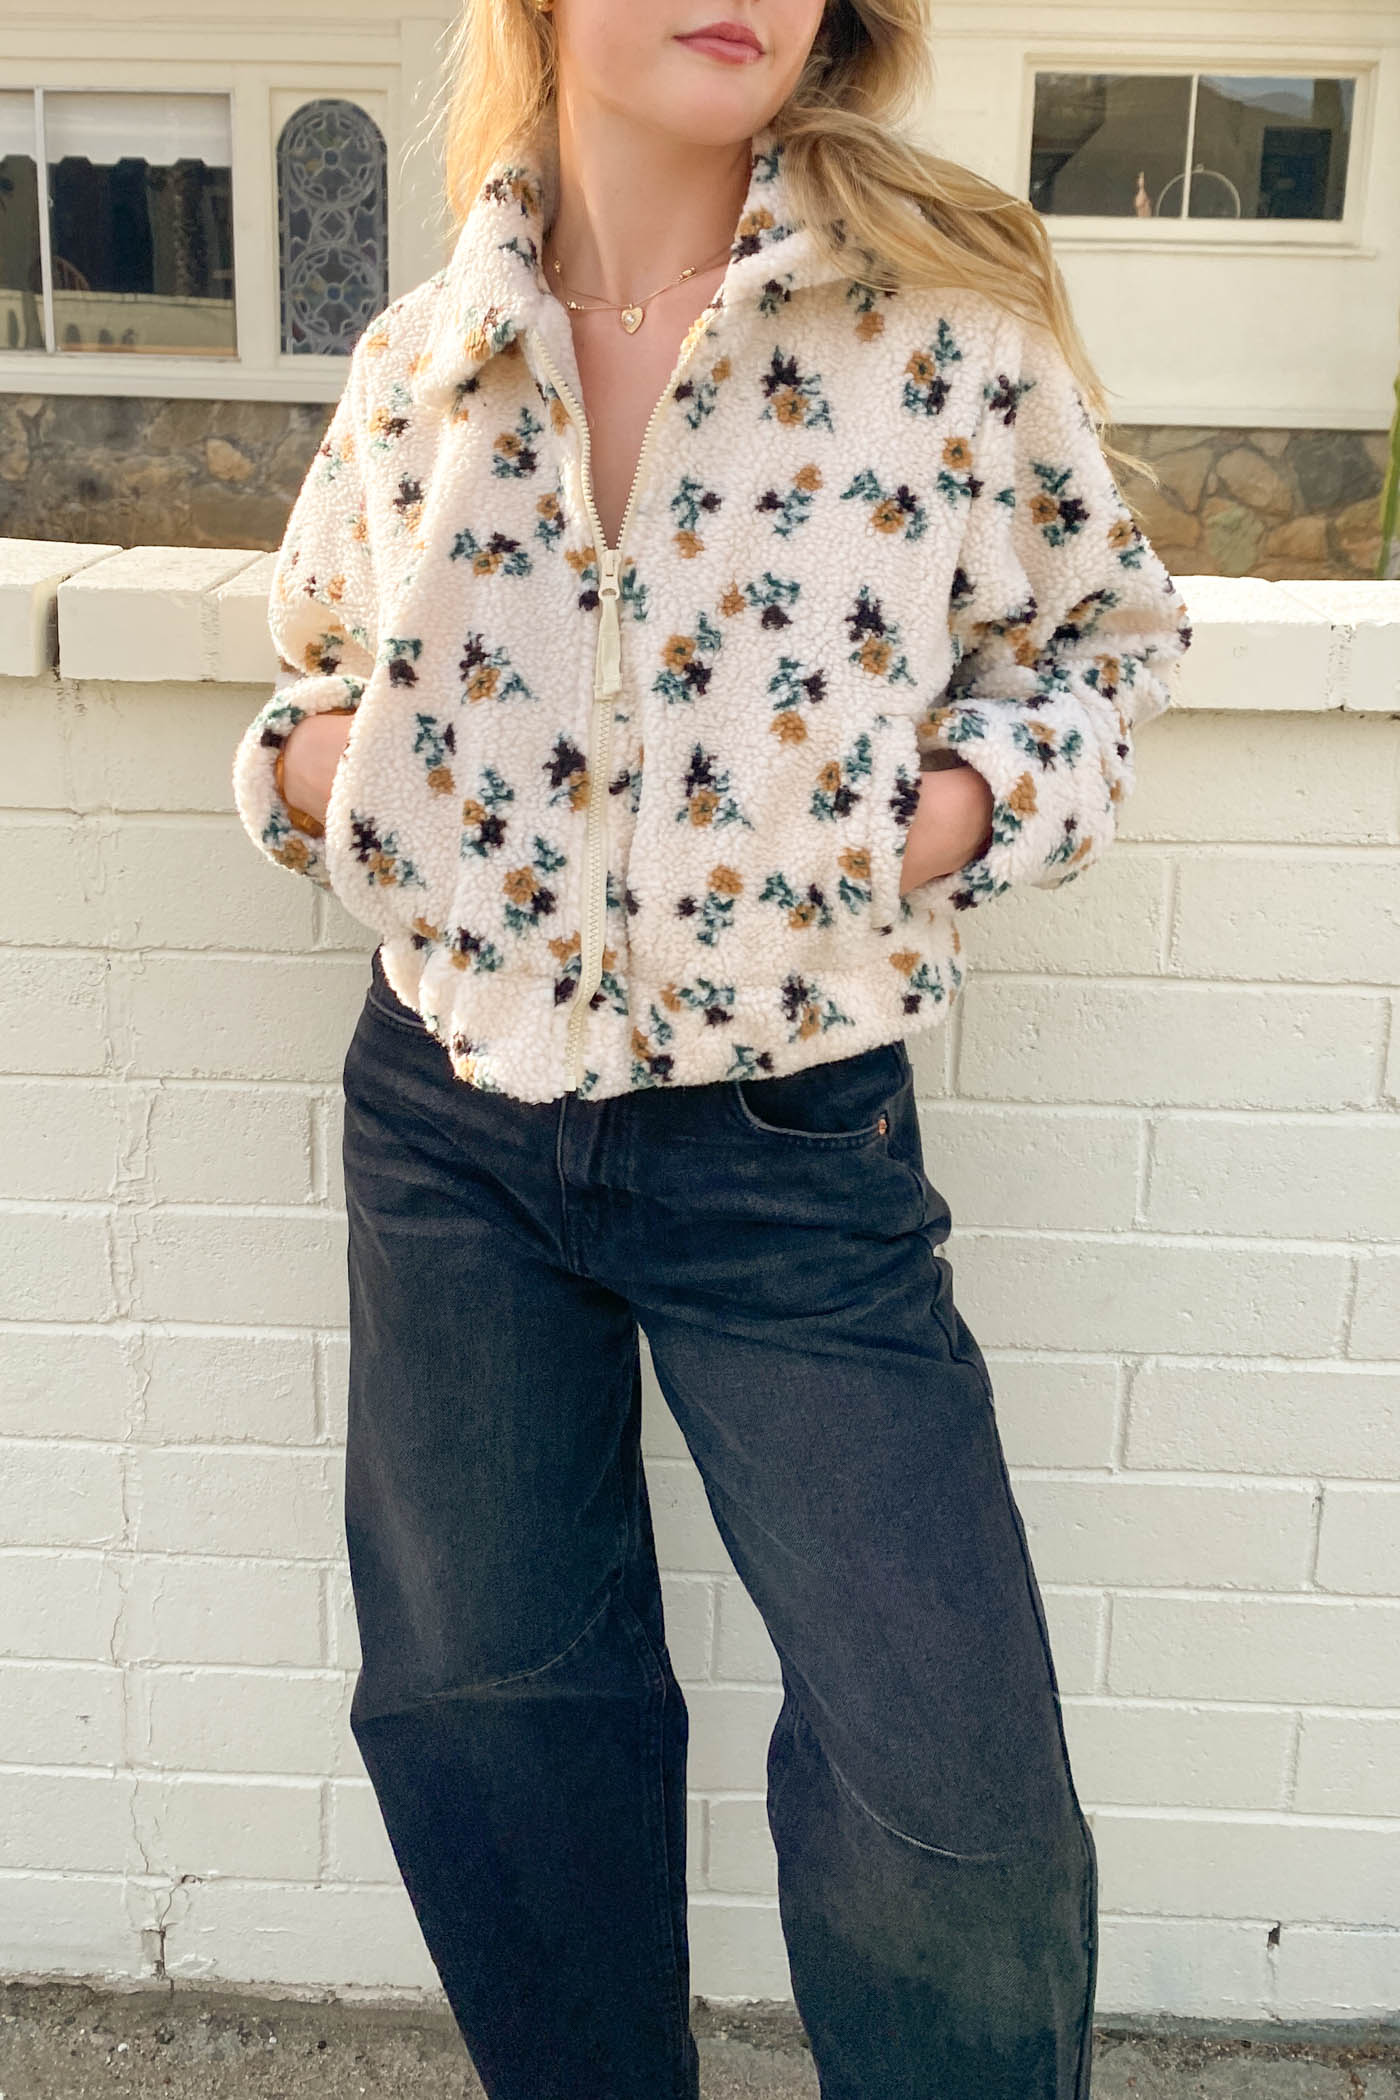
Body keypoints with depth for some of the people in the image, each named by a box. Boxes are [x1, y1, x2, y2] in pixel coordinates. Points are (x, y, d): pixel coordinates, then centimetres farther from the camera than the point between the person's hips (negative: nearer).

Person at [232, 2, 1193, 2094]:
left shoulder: (948, 322, -7)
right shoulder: (411, 369, 2)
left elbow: (1107, 628, 6)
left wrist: (981, 791, -12)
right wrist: (304, 761, -2)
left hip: (790, 1147, -3)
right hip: (451, 1122, 4)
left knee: (952, 1794, 0)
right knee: (475, 1696, 18)